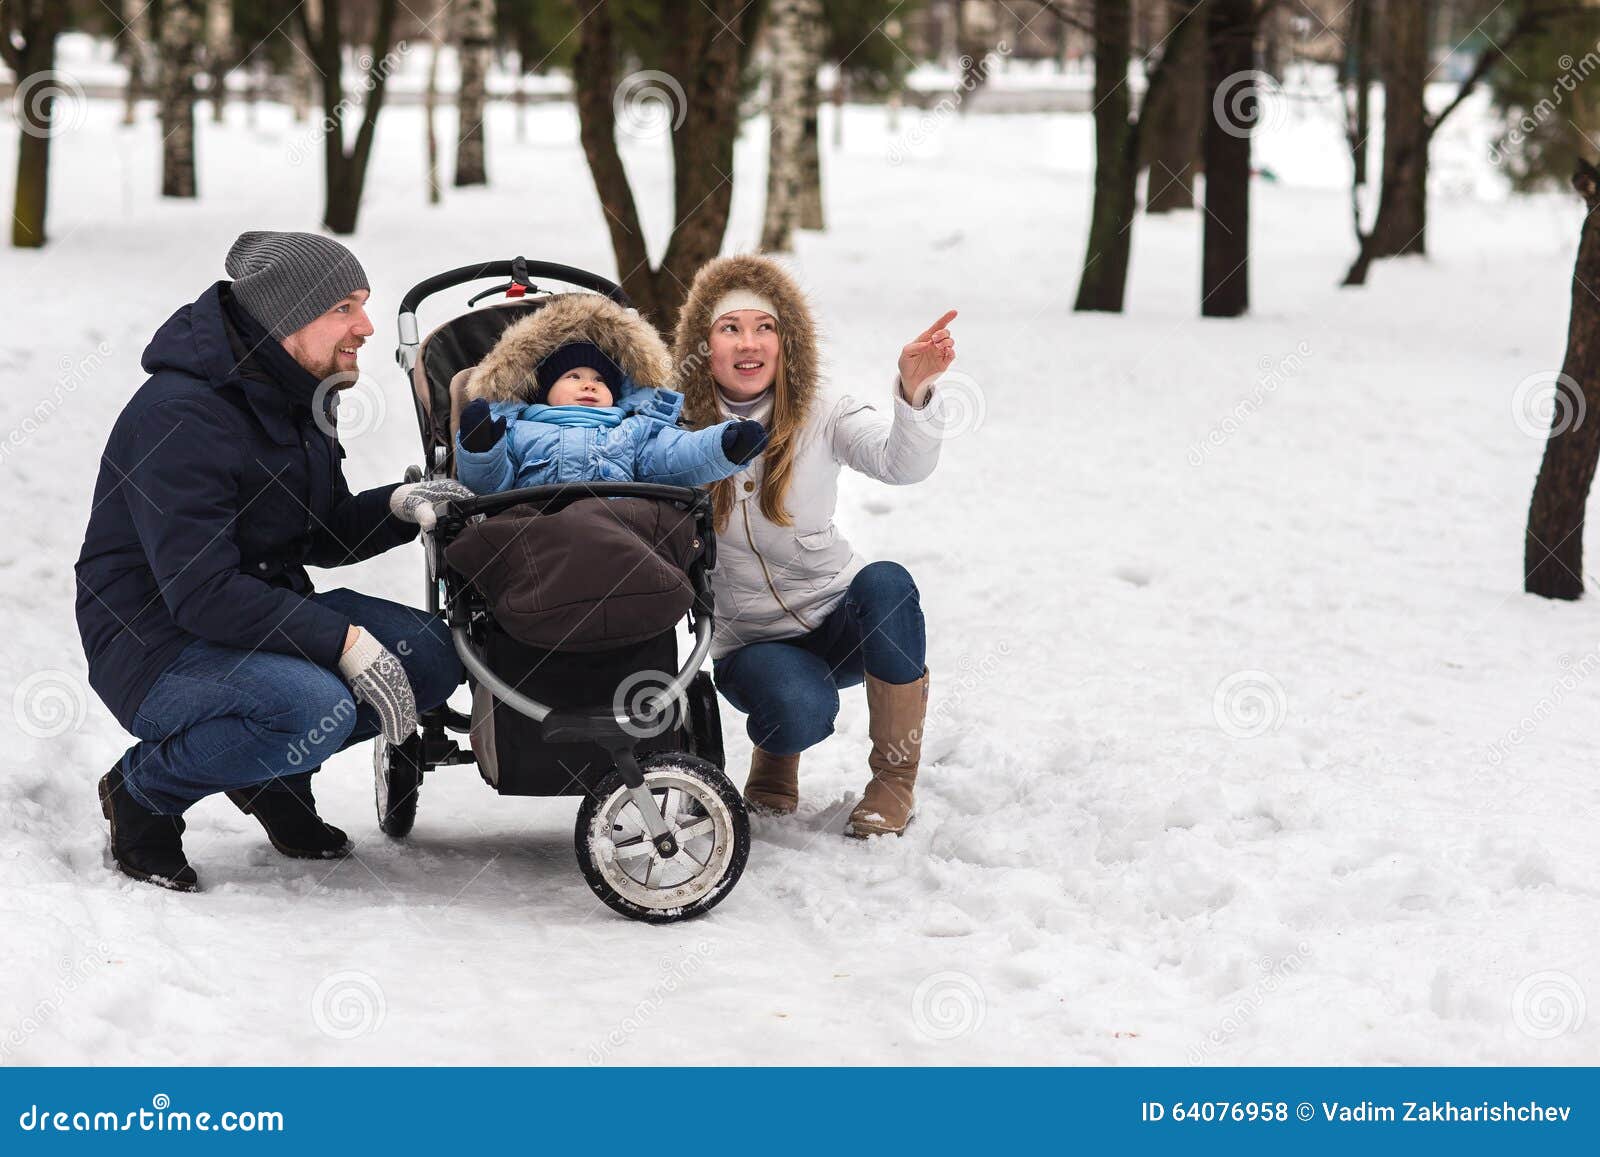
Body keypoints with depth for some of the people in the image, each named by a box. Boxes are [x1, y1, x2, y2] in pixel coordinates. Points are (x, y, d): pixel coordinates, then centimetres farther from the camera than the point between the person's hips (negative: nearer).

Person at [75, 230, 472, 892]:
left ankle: (274, 770, 11)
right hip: (154, 641, -9)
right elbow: (201, 592, -29)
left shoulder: (296, 399, 7)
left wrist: (399, 508, -5)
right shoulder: (179, 416, -23)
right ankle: (143, 791, -8)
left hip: (266, 612, 9)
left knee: (431, 656, -10)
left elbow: (317, 537, 16)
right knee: (319, 708, -34)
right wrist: (344, 641, -30)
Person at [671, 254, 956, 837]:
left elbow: (902, 463, -26)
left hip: (839, 621, 2)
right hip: (748, 642, -1)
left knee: (885, 583, -33)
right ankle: (775, 754, 7)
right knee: (800, 709, -35)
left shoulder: (821, 418, -8)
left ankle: (895, 777, -16)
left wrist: (915, 391, -47)